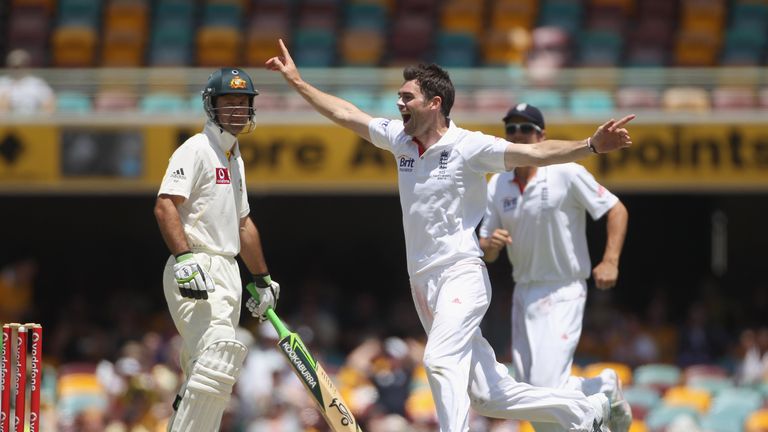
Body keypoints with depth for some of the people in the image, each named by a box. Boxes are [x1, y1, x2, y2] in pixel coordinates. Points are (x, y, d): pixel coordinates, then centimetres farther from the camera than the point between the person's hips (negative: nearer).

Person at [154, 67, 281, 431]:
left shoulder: (234, 158, 22)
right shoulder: (196, 149, -7)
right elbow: (165, 206, -19)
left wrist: (262, 280, 31)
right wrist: (184, 258, -31)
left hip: (228, 274, 10)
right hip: (197, 273, -10)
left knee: (205, 379, 9)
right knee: (218, 358, -22)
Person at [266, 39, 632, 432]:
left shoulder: (469, 146, -11)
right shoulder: (400, 139, 9)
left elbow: (535, 153, -22)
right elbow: (344, 114, 21)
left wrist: (592, 146, -36)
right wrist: (296, 81, 24)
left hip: (462, 275, -7)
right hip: (423, 282, 7)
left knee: (440, 360, -30)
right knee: (487, 396, 7)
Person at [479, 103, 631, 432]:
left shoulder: (566, 174, -11)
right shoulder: (497, 185, 4)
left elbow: (616, 210, -6)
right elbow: (486, 253, 8)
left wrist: (610, 262, -16)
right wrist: (489, 245, -16)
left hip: (563, 293, -6)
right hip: (524, 293, 6)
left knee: (547, 386, -17)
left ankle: (603, 389, 11)